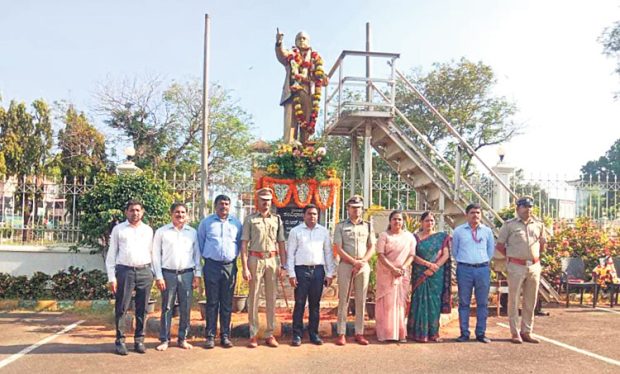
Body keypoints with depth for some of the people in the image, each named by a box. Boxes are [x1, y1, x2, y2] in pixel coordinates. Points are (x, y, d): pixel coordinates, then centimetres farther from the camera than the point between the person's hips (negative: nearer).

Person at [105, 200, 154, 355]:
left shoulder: (148, 230, 12)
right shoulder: (118, 229, 6)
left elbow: (151, 252, 11)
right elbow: (111, 254, 4)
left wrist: (153, 273, 3)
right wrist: (111, 277, -3)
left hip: (145, 271, 2)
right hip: (124, 271, -2)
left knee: (142, 309, 7)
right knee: (121, 308, 2)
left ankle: (139, 340, 17)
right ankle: (120, 340, 12)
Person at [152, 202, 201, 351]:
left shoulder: (192, 232, 9)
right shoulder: (161, 232, 3)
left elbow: (197, 254, 10)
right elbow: (156, 255, 1)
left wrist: (197, 275, 4)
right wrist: (158, 276, -4)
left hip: (187, 274, 2)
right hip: (168, 273, -2)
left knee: (186, 308, 5)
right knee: (167, 308, 2)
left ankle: (182, 338, 17)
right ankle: (164, 340, 12)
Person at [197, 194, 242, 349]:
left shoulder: (236, 223, 7)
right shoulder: (206, 222, 5)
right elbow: (200, 242, 13)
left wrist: (234, 257, 11)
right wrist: (206, 255, 11)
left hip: (230, 266, 1)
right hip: (211, 266, -1)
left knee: (227, 304, 6)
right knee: (212, 303, 2)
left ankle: (225, 336, 13)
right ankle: (210, 336, 8)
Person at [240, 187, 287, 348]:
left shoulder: (277, 219, 11)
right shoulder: (250, 219, 2)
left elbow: (281, 244, 11)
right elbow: (244, 245, -2)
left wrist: (283, 265, 3)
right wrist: (245, 268, -9)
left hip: (272, 260, 3)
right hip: (255, 260, -3)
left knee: (271, 298, 6)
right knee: (253, 297, 2)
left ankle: (270, 334, 14)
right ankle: (253, 335, 9)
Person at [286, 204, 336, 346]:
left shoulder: (323, 231, 9)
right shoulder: (295, 231, 2)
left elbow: (328, 253, 10)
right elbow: (290, 253, 0)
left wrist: (330, 273, 4)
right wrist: (291, 274, -6)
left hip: (318, 270, 2)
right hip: (301, 270, -2)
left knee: (315, 304, 9)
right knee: (300, 304, 0)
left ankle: (314, 334, 18)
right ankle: (297, 335, 9)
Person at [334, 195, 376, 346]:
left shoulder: (368, 226, 12)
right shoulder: (340, 226, 4)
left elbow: (372, 248, 7)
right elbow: (338, 248, -4)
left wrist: (362, 261, -9)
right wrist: (354, 262, -13)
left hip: (363, 266, 2)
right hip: (345, 265, -2)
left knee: (361, 300, 4)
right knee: (343, 299, -1)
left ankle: (359, 333, 10)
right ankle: (341, 333, 3)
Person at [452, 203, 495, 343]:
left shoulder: (487, 231, 7)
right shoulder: (458, 231, 3)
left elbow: (491, 249, 18)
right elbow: (454, 250, 13)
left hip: (483, 269, 2)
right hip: (464, 269, -1)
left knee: (482, 303, 5)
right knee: (464, 302, 3)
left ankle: (481, 333, 14)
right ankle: (464, 333, 10)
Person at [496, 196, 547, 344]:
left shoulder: (539, 225, 12)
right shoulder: (509, 224, -1)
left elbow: (541, 248, 23)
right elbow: (500, 246, 2)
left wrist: (543, 243, 5)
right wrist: (511, 256, 1)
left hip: (534, 266, 4)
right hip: (516, 266, -4)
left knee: (530, 302, 10)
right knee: (514, 300, 0)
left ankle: (527, 332, 20)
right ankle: (515, 333, 7)